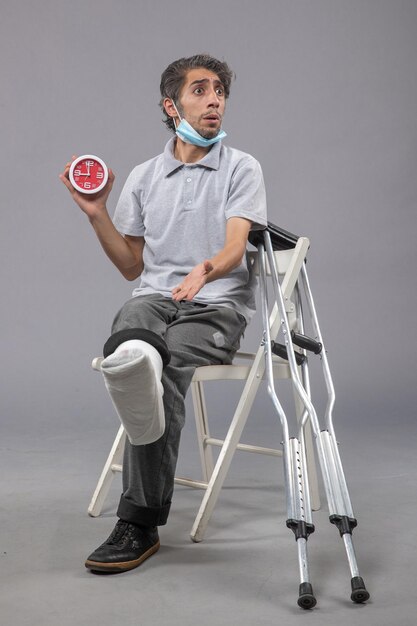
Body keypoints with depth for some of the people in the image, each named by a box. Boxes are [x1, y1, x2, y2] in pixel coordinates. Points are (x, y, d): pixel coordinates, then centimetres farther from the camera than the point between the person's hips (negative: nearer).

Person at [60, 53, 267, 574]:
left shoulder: (242, 169, 7)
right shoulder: (143, 177, 17)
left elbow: (234, 248, -9)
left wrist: (205, 270, -32)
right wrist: (97, 214, 3)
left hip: (218, 302, -2)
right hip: (154, 297, 3)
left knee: (165, 369, -31)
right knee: (129, 355, -36)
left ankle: (139, 523, -22)